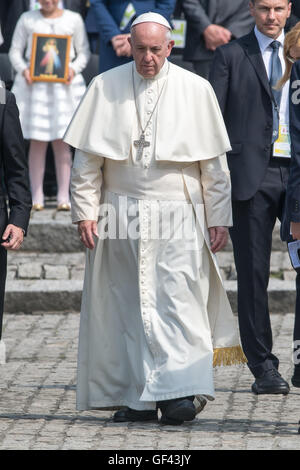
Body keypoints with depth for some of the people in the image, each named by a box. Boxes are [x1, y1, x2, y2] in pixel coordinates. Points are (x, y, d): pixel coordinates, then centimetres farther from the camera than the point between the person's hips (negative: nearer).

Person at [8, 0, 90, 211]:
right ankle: (37, 195, 3)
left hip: (64, 84, 0)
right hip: (35, 84, 0)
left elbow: (84, 52, 9)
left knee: (62, 141, 0)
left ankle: (64, 195, 2)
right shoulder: (27, 19, 8)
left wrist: (74, 69, -9)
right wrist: (23, 69, -9)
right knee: (37, 141, -1)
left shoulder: (74, 19, 7)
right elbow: (15, 51, 9)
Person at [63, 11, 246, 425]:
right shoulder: (105, 88, 3)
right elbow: (87, 157, 6)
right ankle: (137, 398, 6)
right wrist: (86, 211, -1)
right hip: (121, 216, 2)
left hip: (178, 219, -2)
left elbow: (214, 162, 5)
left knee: (177, 302, -10)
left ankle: (180, 393, -13)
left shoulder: (195, 90, 1)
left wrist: (219, 217, 2)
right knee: (127, 307, 2)